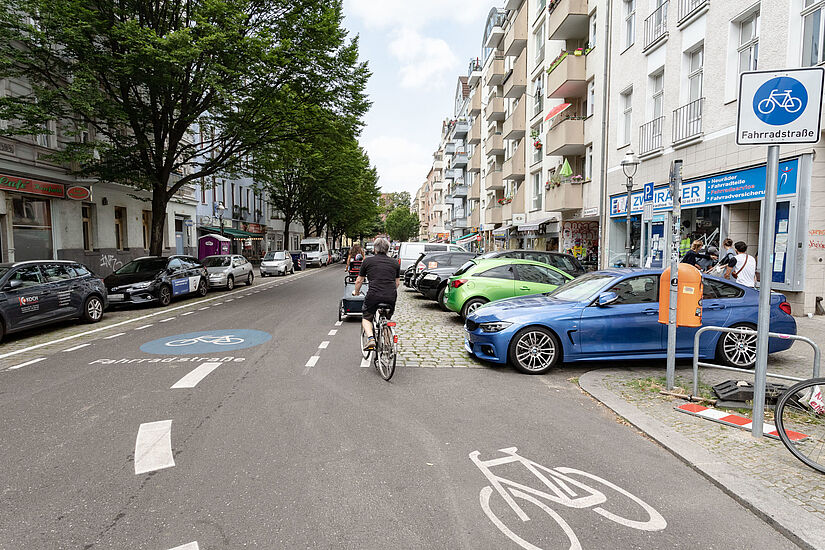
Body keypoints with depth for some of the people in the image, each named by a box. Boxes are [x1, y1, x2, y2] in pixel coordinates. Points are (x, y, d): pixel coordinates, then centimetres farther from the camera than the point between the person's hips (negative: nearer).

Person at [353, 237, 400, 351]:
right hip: (391, 297, 3)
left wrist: (356, 292, 34)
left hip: (374, 295, -3)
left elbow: (359, 281, 15)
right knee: (387, 319, 26)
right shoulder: (394, 262, 16)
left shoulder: (368, 261, 8)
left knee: (366, 318, 16)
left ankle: (370, 338, -7)